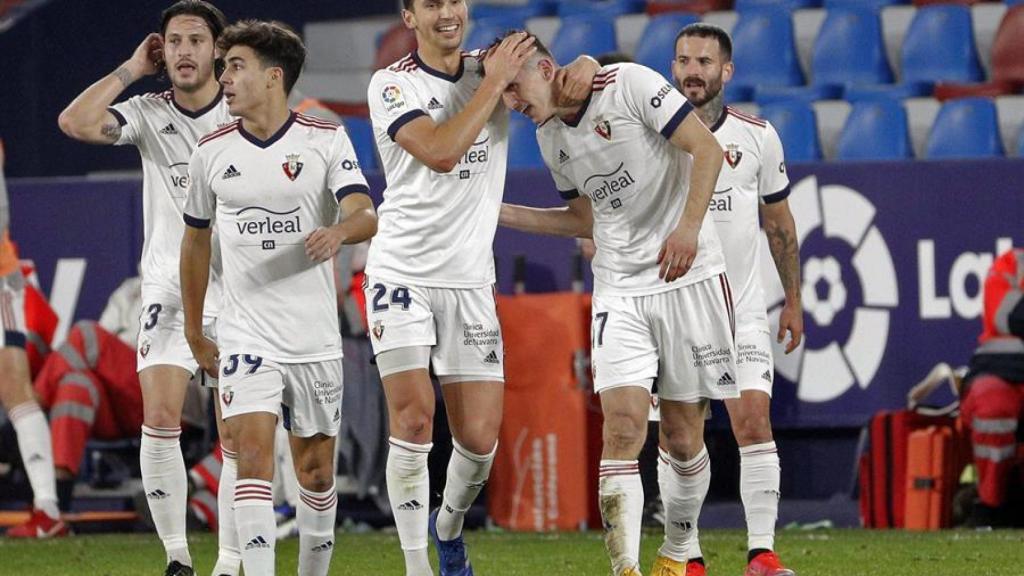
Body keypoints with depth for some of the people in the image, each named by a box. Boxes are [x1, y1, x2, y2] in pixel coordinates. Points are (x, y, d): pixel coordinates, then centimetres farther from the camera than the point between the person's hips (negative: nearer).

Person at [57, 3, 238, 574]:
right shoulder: (149, 114, 0)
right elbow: (76, 122, -16)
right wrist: (131, 70, -9)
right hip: (169, 289, 1)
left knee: (239, 435, -3)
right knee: (160, 420, -11)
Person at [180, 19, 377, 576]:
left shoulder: (326, 140, -2)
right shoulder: (212, 152, 4)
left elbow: (365, 215, -14)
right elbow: (196, 238, 16)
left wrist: (338, 232, -39)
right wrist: (194, 332, 19)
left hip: (316, 339, 0)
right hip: (246, 336, 0)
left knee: (316, 471, 8)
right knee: (253, 453, -17)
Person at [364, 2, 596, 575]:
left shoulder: (495, 66, 6)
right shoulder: (392, 85, -7)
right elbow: (441, 152, -21)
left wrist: (583, 68, -13)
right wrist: (495, 83, -16)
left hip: (470, 280, 3)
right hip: (402, 274, -3)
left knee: (481, 436, 0)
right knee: (413, 415, -16)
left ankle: (449, 526, 30)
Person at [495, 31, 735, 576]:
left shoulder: (631, 85, -10)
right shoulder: (550, 138, 10)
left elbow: (706, 149, -12)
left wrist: (689, 226, -23)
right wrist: (502, 214, 14)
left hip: (688, 277, -4)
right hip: (619, 290, 4)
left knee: (683, 437, 2)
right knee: (622, 427, -14)